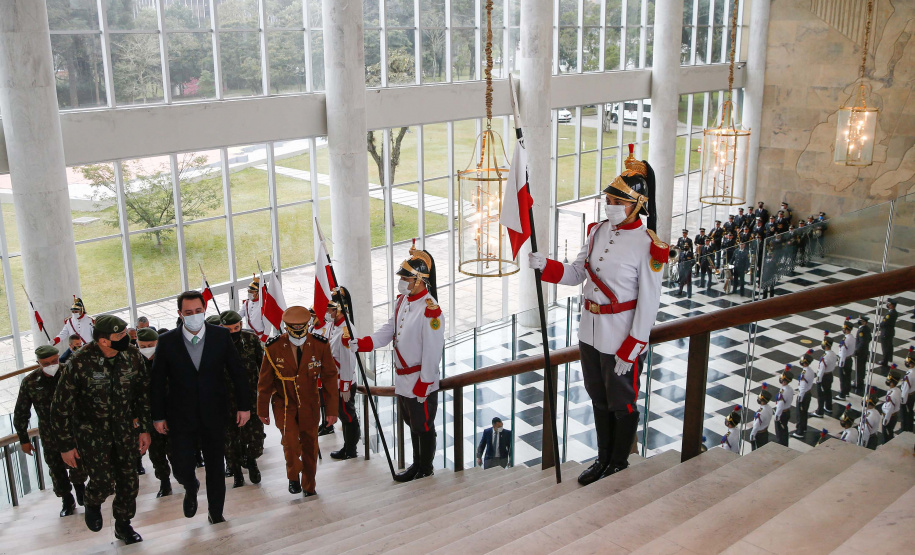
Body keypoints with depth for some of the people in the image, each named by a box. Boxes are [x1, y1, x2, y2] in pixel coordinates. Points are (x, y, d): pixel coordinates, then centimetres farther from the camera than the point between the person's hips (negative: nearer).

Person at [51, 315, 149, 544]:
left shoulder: (132, 355, -12)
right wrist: (66, 445, -9)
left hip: (124, 427, 4)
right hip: (92, 430, -4)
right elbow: (61, 407, -13)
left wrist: (144, 428, 5)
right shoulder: (79, 363, -24)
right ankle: (92, 504, 29)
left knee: (129, 479, 8)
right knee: (104, 481, -8)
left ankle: (123, 525, 32)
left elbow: (143, 393, 3)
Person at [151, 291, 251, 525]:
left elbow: (237, 372, 2)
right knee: (182, 468, -2)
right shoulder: (167, 341, -6)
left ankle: (216, 514, 31)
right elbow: (158, 381, 0)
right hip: (180, 417, -1)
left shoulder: (221, 336, -4)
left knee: (216, 468, 11)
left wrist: (244, 406, 1)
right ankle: (191, 488, 35)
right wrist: (158, 416, 0)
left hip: (213, 416, 1)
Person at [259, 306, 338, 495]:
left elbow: (329, 378, -4)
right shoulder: (273, 348, -12)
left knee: (310, 444, 9)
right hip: (283, 403, -1)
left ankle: (309, 487, 30)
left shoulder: (320, 346, -10)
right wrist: (262, 410, 5)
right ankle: (293, 476, 7)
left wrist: (332, 409, -5)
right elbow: (265, 382, -1)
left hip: (309, 403, 2)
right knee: (290, 439, -20)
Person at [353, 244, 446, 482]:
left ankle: (426, 469, 28)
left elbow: (432, 351, -23)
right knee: (412, 424, 23)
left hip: (421, 381, -9)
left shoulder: (430, 309, -24)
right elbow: (389, 330, 10)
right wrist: (361, 344, -3)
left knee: (424, 426, 9)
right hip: (402, 377, 9)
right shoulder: (402, 300, 5)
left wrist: (423, 385, -20)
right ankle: (417, 464, 40)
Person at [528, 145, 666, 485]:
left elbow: (649, 302, -17)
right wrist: (545, 266, -10)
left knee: (621, 402, 11)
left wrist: (630, 351, -17)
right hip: (591, 330, 7)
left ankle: (619, 463, 31)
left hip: (622, 337, -7)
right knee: (599, 398, 20)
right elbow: (578, 273, 10)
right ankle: (603, 459, 38)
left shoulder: (648, 245, -18)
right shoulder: (598, 231, 3)